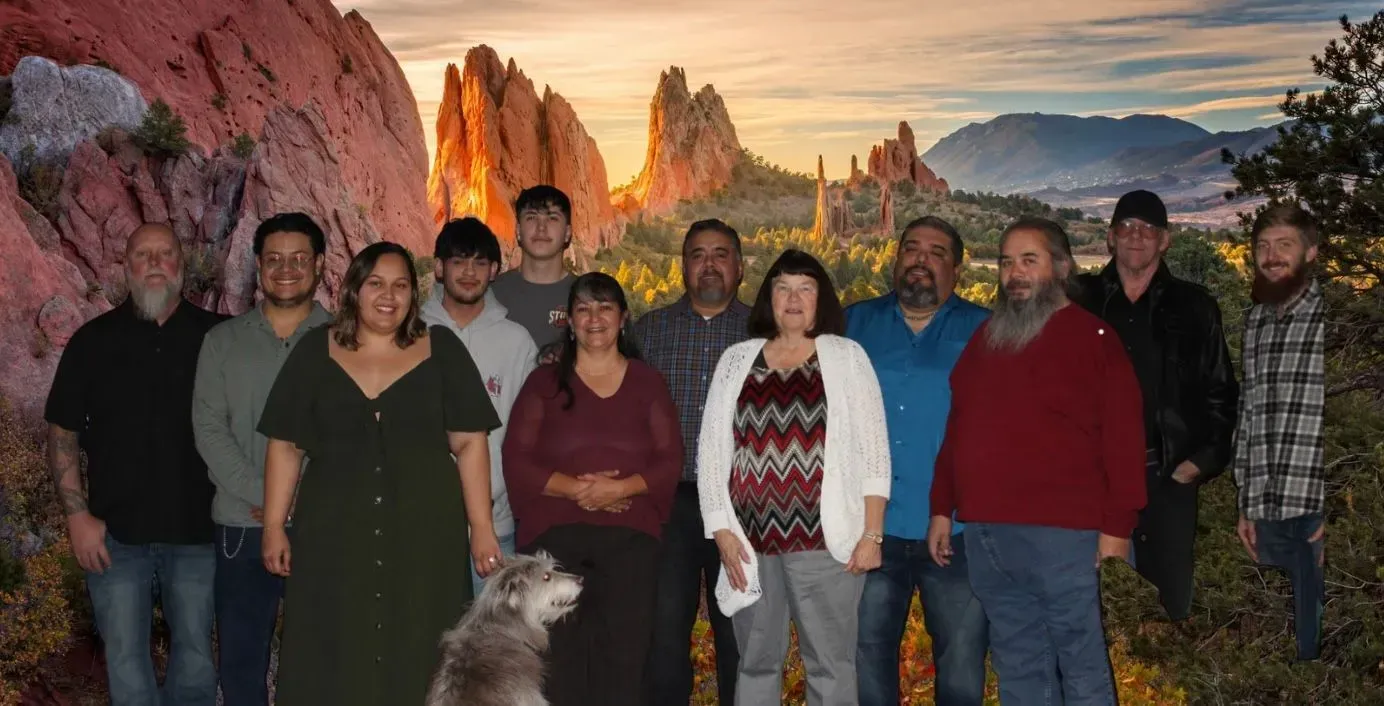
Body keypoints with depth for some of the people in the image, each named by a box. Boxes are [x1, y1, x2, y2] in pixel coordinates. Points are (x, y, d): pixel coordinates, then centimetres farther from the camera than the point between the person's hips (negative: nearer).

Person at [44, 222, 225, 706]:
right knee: (125, 658, 7)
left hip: (196, 528, 0)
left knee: (195, 652, 11)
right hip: (115, 533, 0)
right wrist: (78, 516, -5)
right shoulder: (93, 340, 2)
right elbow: (62, 433, 3)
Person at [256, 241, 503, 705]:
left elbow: (469, 442, 2)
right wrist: (274, 526, 2)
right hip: (332, 533, 1)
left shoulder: (442, 350, 4)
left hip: (425, 532, 0)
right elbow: (285, 446, 7)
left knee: (417, 661, 4)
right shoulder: (315, 352, 6)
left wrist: (482, 527, -3)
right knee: (331, 663, 3)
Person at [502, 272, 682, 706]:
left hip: (630, 537, 1)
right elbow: (516, 461, 1)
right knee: (557, 656, -2)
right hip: (554, 534, 0)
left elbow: (670, 461, 4)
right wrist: (575, 488, -13)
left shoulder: (648, 382, 10)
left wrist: (620, 488, -13)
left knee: (624, 654, 0)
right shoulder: (545, 381, 8)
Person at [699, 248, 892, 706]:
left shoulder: (847, 357, 5)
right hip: (752, 540, 3)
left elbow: (874, 450, 1)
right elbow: (710, 449, 9)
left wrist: (872, 534, -6)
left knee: (830, 665, 3)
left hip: (824, 538, -2)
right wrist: (721, 530, 0)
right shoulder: (737, 360, 11)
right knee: (756, 664, 10)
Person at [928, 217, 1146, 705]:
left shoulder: (1091, 336, -2)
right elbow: (957, 429, 19)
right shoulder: (985, 336, 16)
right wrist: (942, 509, 14)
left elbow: (1122, 436, -7)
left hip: (1059, 533, -6)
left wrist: (1117, 525, -12)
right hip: (984, 532, 6)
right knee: (1017, 666, 13)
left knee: (1081, 664, 3)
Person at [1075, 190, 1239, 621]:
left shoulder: (1193, 307, 8)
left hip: (1168, 480, 0)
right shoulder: (1079, 300, 7)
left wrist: (1201, 463, -1)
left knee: (1169, 600, 5)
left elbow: (1221, 394, 9)